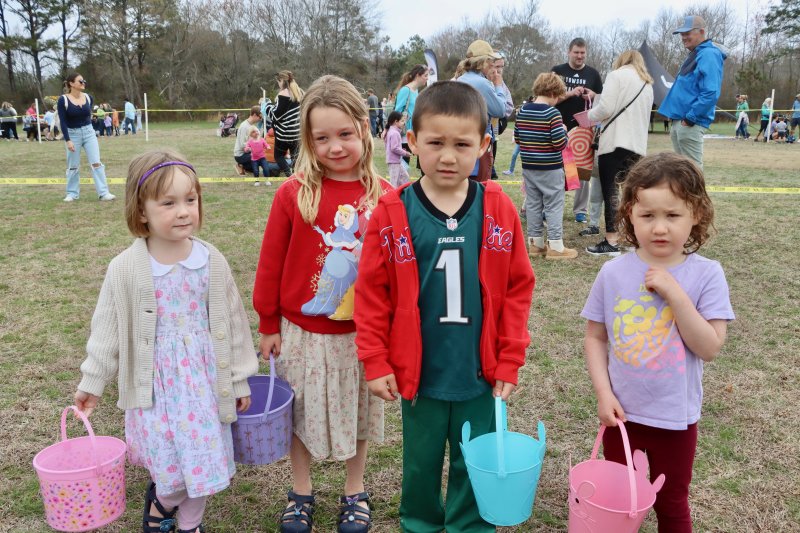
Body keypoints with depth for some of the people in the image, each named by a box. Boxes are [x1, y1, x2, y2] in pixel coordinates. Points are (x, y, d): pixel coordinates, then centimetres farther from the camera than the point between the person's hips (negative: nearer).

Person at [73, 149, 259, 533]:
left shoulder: (211, 262, -6)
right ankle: (160, 500, 36)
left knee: (204, 459, 9)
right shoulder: (125, 269, -10)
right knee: (172, 466, 1)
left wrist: (239, 379, 6)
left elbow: (233, 322, 2)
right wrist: (92, 382, 7)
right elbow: (107, 330, 1)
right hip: (155, 381, -1)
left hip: (204, 375, 2)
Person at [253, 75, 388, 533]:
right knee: (300, 412, 16)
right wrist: (268, 324, 0)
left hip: (360, 332, 1)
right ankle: (301, 494, 38)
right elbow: (271, 262, -4)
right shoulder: (294, 193, -11)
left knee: (356, 412, 17)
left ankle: (356, 492, 39)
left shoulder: (383, 197, -9)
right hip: (301, 330, 0)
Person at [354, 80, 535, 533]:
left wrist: (510, 361, -2)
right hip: (419, 372, 0)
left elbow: (518, 289, -1)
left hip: (480, 372, 1)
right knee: (421, 461, 20)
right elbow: (372, 292, -5)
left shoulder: (499, 210, -6)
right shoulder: (392, 213, -9)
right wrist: (376, 362, -5)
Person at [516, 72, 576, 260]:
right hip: (550, 168, -6)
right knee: (554, 206, 2)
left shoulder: (523, 111, 3)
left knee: (532, 205, 12)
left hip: (528, 167, 6)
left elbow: (517, 137, 10)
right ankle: (555, 246, 5)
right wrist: (564, 132, 1)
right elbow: (560, 143, -18)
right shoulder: (552, 113, -15)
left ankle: (535, 243, 19)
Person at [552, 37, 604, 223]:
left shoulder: (593, 74, 9)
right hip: (560, 128, -1)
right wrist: (570, 93, -18)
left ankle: (580, 210, 10)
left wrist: (593, 95, -11)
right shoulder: (558, 71, 3)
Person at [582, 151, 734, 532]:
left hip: (676, 416, -1)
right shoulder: (613, 273, -10)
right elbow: (595, 337, -2)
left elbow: (709, 349, -18)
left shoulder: (706, 275, -13)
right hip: (622, 411, 1)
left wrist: (674, 294, -26)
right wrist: (604, 393, -11)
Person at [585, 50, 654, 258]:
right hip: (638, 144, 7)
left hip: (615, 142, -7)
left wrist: (589, 116, 5)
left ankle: (611, 242, -7)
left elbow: (605, 108, -12)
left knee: (610, 191, -5)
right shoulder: (647, 85, 21)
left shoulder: (617, 75, -1)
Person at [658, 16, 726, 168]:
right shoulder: (694, 55, 21)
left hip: (690, 124, -10)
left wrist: (691, 117, -19)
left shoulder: (708, 55, -11)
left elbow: (711, 93, -21)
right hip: (679, 121, 10)